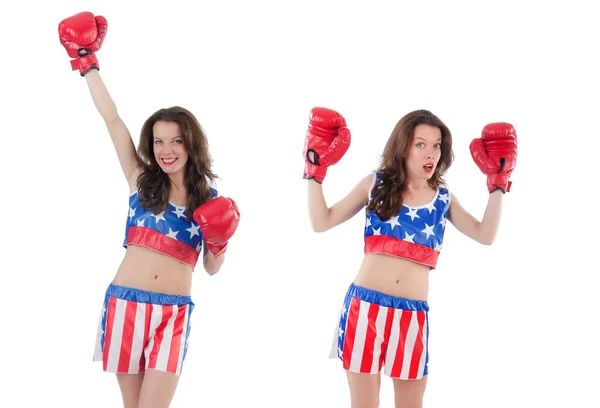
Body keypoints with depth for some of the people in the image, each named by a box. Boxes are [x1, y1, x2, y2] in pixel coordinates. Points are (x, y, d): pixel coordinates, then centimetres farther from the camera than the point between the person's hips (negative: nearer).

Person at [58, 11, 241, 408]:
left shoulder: (209, 199, 7)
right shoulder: (142, 180, 6)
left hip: (174, 313, 0)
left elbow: (212, 269, 14)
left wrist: (219, 244, -7)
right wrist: (88, 63, 5)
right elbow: (112, 120, 3)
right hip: (126, 302, 0)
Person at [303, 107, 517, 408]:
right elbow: (321, 222, 5)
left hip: (413, 313, 2)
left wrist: (497, 183, 0)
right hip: (365, 305, -2)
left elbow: (485, 235, 0)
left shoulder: (443, 198, 10)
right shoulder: (376, 184, 5)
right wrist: (315, 169, -1)